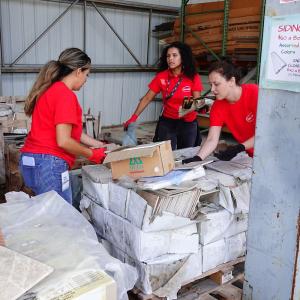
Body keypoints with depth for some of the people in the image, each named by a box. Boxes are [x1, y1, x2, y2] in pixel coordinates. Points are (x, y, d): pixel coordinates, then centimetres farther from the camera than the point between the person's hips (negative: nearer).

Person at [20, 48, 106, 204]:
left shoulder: (50, 90, 15)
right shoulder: (65, 95, -15)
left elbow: (70, 131, 17)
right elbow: (63, 141, -20)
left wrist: (100, 145, 19)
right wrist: (92, 154, -5)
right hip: (48, 165, -10)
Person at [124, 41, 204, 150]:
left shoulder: (193, 77, -9)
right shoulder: (161, 76, -7)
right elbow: (147, 98, -4)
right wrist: (134, 117, -13)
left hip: (188, 124, 0)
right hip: (167, 122, 0)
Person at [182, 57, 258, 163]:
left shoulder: (254, 93, -20)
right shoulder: (217, 106, -7)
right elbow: (212, 139, -14)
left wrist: (239, 148, -29)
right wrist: (197, 158, -30)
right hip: (250, 155, 3)